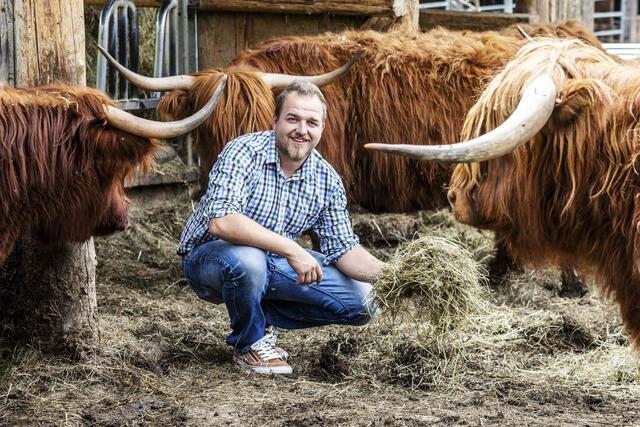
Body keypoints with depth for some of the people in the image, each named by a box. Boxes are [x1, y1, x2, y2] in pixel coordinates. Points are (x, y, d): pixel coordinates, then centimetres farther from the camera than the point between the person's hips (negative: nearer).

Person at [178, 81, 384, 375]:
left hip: (273, 263, 5)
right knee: (247, 258, -40)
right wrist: (291, 249, -42)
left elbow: (343, 249, -3)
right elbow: (221, 221, -38)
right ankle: (248, 343, -9)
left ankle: (261, 318, 10)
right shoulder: (244, 152, -23)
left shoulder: (327, 180, -6)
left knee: (360, 300, -7)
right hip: (210, 255, -5)